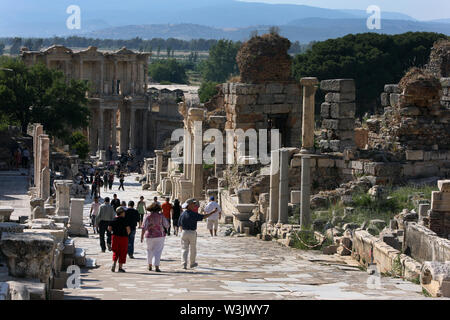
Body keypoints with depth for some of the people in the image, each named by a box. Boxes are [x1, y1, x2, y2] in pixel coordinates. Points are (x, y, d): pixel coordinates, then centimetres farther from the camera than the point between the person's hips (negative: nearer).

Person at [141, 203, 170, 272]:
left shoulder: (148, 216, -4)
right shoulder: (161, 216, -4)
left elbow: (144, 227, -8)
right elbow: (167, 225, 1)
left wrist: (142, 236, -5)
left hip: (149, 236, 1)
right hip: (159, 235, -1)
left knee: (150, 251, 18)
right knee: (157, 251, -1)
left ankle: (150, 266, 23)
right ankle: (156, 267, -13)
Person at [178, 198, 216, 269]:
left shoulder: (182, 214, 1)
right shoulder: (194, 214, -14)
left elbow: (180, 224, 9)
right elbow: (204, 216, -13)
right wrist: (213, 212, -6)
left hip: (184, 232, 3)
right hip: (192, 233, -3)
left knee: (184, 249, 3)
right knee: (193, 249, 14)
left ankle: (184, 263, -13)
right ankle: (192, 263, 26)